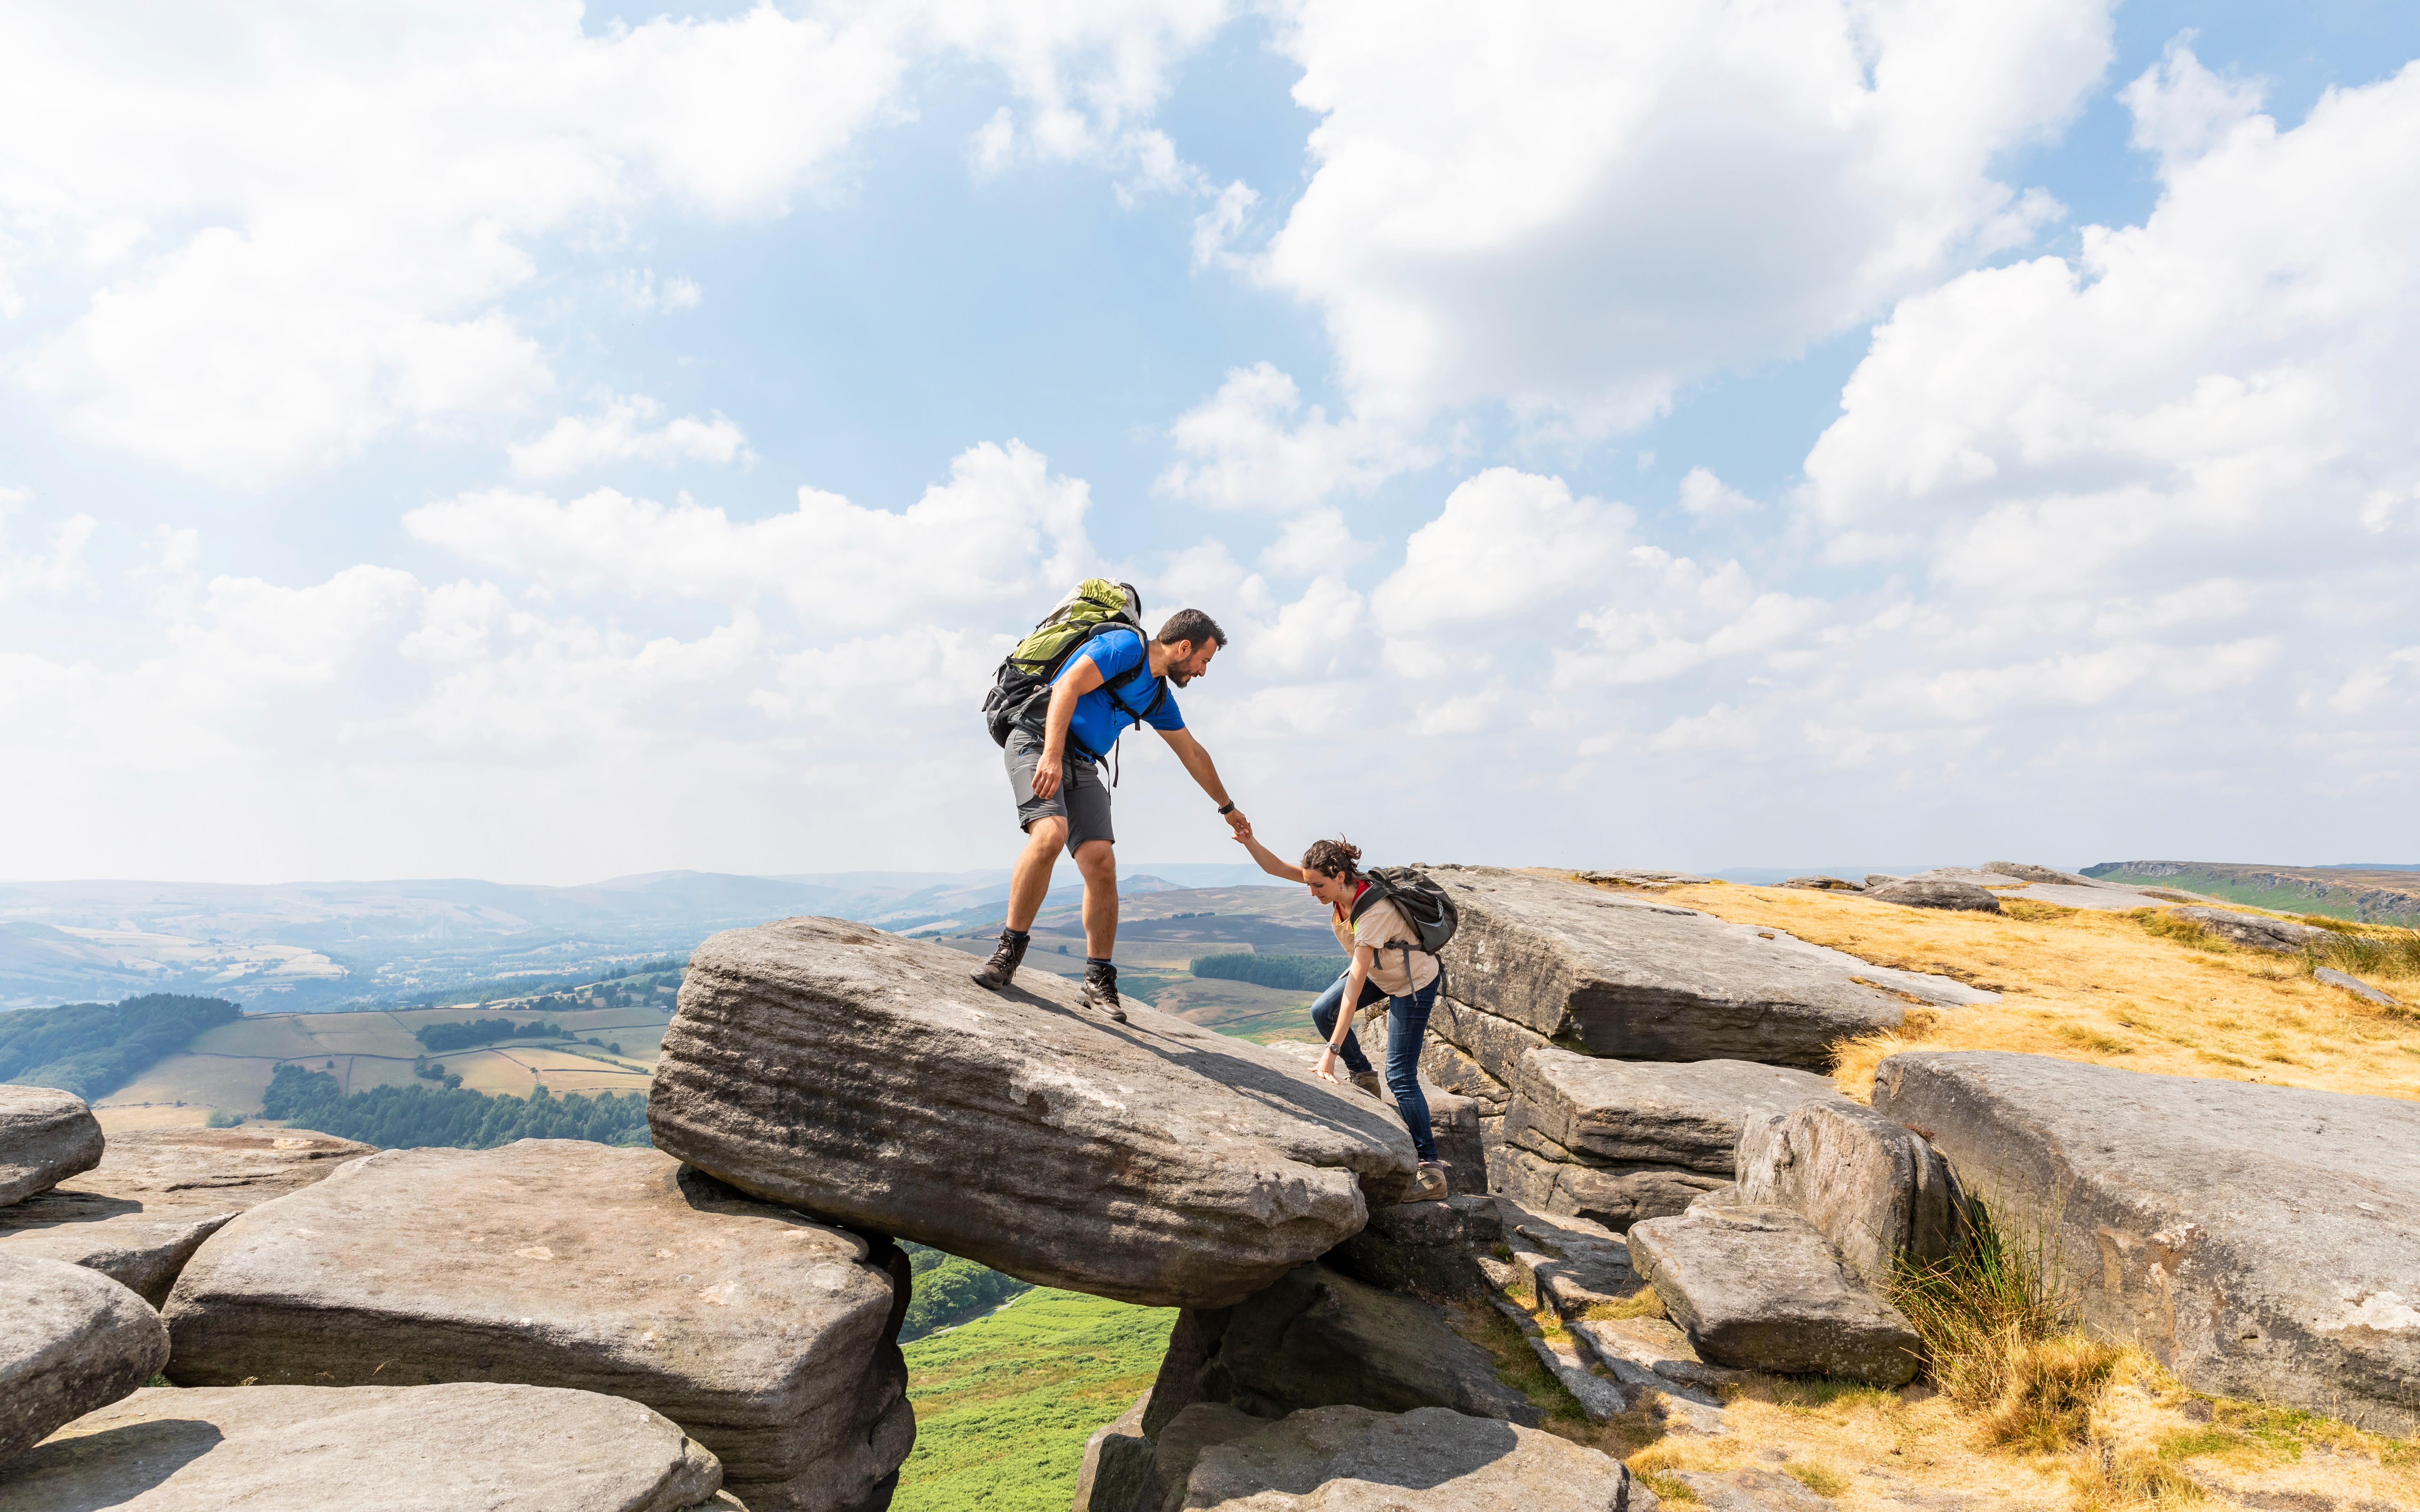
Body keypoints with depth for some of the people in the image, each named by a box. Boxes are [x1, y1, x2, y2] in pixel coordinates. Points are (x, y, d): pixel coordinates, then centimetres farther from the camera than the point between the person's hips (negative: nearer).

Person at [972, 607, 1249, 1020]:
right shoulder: (1125, 646, -8)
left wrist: (1227, 807, 38)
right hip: (1038, 742, -7)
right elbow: (1067, 686, -19)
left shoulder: (1159, 696, 17)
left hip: (1081, 764, 8)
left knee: (1101, 862, -8)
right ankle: (1010, 949, -16)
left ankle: (1099, 982, 0)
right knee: (1050, 835, -30)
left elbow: (1193, 754, 30)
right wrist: (1052, 755, -30)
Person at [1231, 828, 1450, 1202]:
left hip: (1413, 983, -8)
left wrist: (1331, 1051, -39)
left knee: (1400, 1077, -10)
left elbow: (1355, 984, -40)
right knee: (1322, 1012, -2)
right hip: (1379, 971, 8)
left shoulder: (1375, 911, -38)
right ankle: (1364, 1078, 20)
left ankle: (1432, 1171, -4)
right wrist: (1250, 842, -36)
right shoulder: (1339, 884, -17)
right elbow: (1276, 868, -15)